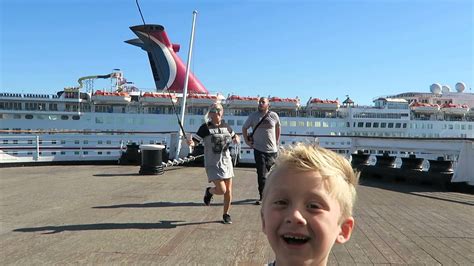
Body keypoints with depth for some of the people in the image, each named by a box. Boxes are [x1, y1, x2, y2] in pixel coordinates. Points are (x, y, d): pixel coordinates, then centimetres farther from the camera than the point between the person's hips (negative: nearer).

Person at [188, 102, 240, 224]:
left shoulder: (226, 126, 6)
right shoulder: (205, 127, -8)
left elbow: (234, 136, 23)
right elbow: (195, 140, -13)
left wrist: (236, 139, 0)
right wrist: (190, 142, -36)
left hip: (226, 162, 5)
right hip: (213, 164, -5)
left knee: (228, 191, 8)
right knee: (221, 190, -13)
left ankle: (226, 214, 27)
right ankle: (209, 191, 22)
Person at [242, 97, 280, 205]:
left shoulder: (274, 115, 0)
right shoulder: (253, 116, -1)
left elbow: (278, 128, 17)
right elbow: (244, 128, 10)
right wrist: (247, 141, 1)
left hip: (272, 150, 1)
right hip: (259, 150, -1)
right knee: (261, 175, -2)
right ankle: (262, 197, 9)